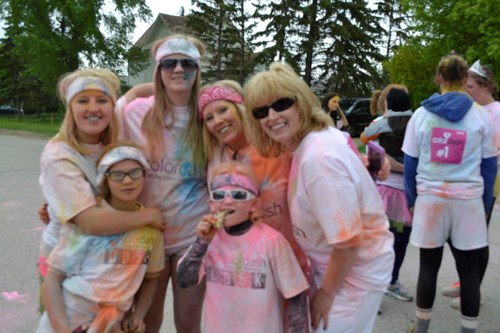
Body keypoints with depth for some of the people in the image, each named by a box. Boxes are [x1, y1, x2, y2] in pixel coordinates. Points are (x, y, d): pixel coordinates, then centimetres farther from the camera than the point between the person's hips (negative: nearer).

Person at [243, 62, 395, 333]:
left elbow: (347, 240, -28)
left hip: (356, 269, -8)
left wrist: (327, 292, -13)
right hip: (330, 262, 8)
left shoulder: (319, 157, -31)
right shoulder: (307, 143, -3)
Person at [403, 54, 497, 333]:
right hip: (468, 200, 0)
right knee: (469, 271, 9)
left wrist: (412, 200, 12)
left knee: (428, 267, 10)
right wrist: (485, 205, 12)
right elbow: (489, 166, 5)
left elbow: (410, 163, 4)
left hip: (429, 199, 1)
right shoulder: (481, 116, 2)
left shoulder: (421, 114, 2)